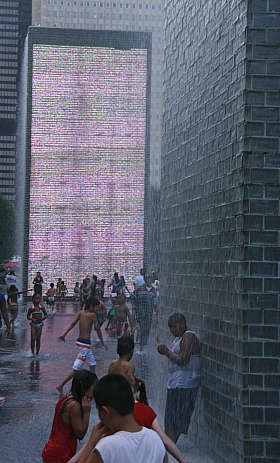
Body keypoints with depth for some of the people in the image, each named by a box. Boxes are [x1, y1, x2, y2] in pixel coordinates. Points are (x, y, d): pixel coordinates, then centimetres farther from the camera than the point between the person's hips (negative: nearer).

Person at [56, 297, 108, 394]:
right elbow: (98, 329, -11)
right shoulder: (92, 315, -14)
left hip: (79, 342, 9)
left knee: (92, 364, 21)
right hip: (85, 344, -9)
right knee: (76, 369, -3)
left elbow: (73, 324, -1)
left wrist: (64, 334, -1)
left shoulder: (81, 313, 4)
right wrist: (102, 342, -2)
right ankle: (61, 385, -3)